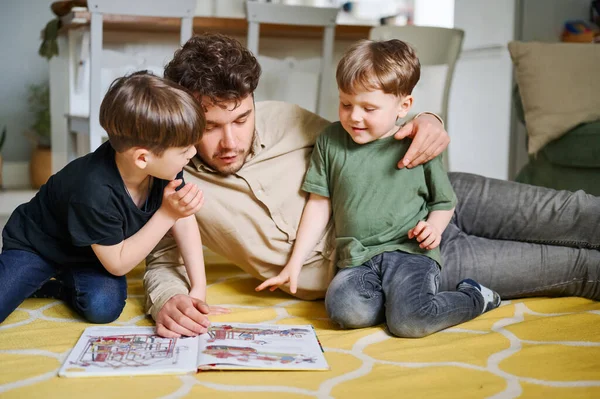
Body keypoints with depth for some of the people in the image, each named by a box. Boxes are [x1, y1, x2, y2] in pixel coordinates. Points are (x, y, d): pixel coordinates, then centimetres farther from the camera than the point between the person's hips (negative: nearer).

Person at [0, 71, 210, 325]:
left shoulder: (164, 165, -21)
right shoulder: (95, 193, -39)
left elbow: (184, 221, -10)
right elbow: (117, 264, -27)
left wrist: (199, 288, -17)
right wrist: (166, 213, -33)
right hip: (37, 245, -4)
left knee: (103, 307, -23)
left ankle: (62, 286, 7)